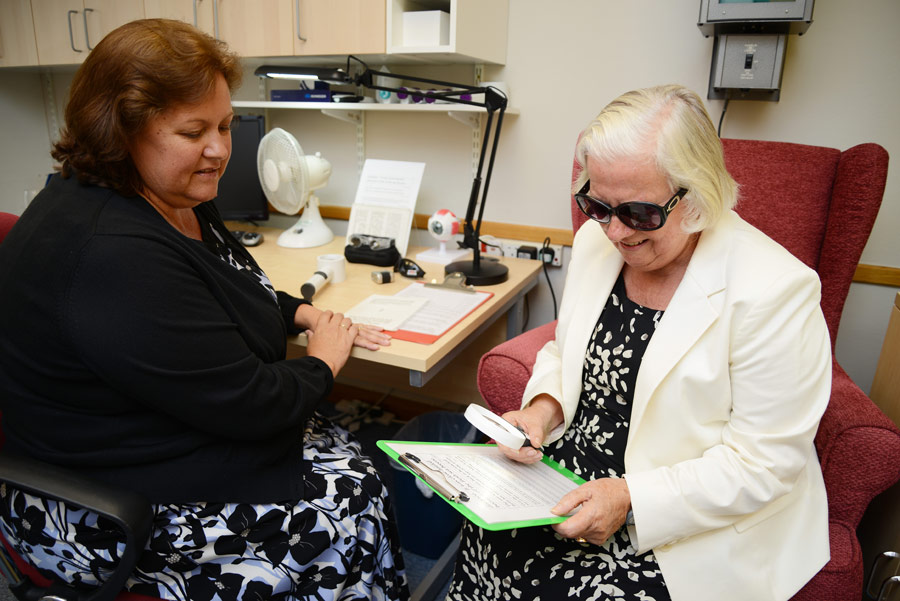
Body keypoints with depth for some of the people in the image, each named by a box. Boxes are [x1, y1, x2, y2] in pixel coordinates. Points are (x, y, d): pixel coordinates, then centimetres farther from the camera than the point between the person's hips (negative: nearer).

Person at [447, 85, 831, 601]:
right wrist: (544, 409, -8)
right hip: (569, 475, 5)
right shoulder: (597, 239, -2)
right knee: (485, 537, -14)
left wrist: (631, 498, -22)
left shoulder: (776, 291, -20)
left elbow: (763, 463, -16)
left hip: (694, 521, -4)